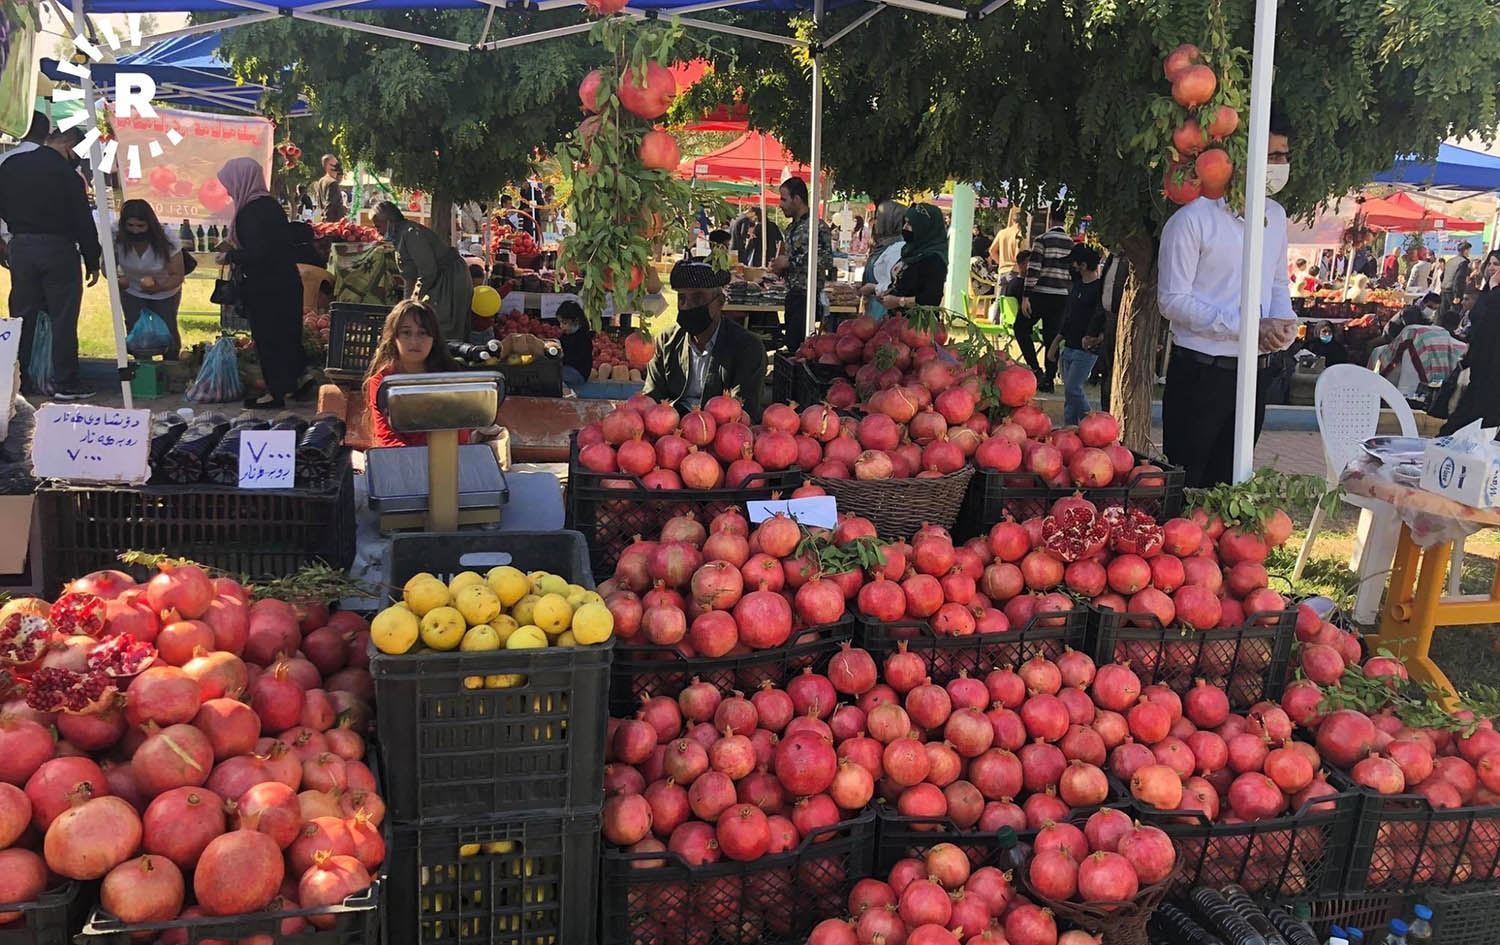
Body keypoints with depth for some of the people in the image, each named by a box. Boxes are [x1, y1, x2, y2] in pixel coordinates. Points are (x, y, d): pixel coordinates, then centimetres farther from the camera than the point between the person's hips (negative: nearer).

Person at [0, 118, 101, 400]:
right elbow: (83, 221, -9)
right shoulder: (67, 173, -10)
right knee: (63, 319, -2)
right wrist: (92, 262, -2)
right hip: (57, 247, -6)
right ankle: (65, 384, -2)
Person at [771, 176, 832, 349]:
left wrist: (790, 262, -16)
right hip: (792, 296, 9)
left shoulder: (817, 226, -10)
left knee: (797, 346, -14)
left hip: (808, 296, -9)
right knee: (791, 344, 9)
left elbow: (826, 260, -20)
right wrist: (781, 269, 7)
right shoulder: (792, 228, 17)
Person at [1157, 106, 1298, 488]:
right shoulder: (1193, 220, -12)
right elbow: (1173, 300, -15)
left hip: (1253, 372, 7)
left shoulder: (1275, 216, 11)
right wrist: (1248, 328, -19)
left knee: (1227, 484, 15)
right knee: (1184, 485, 2)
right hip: (1200, 373, -6)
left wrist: (1283, 320, -2)